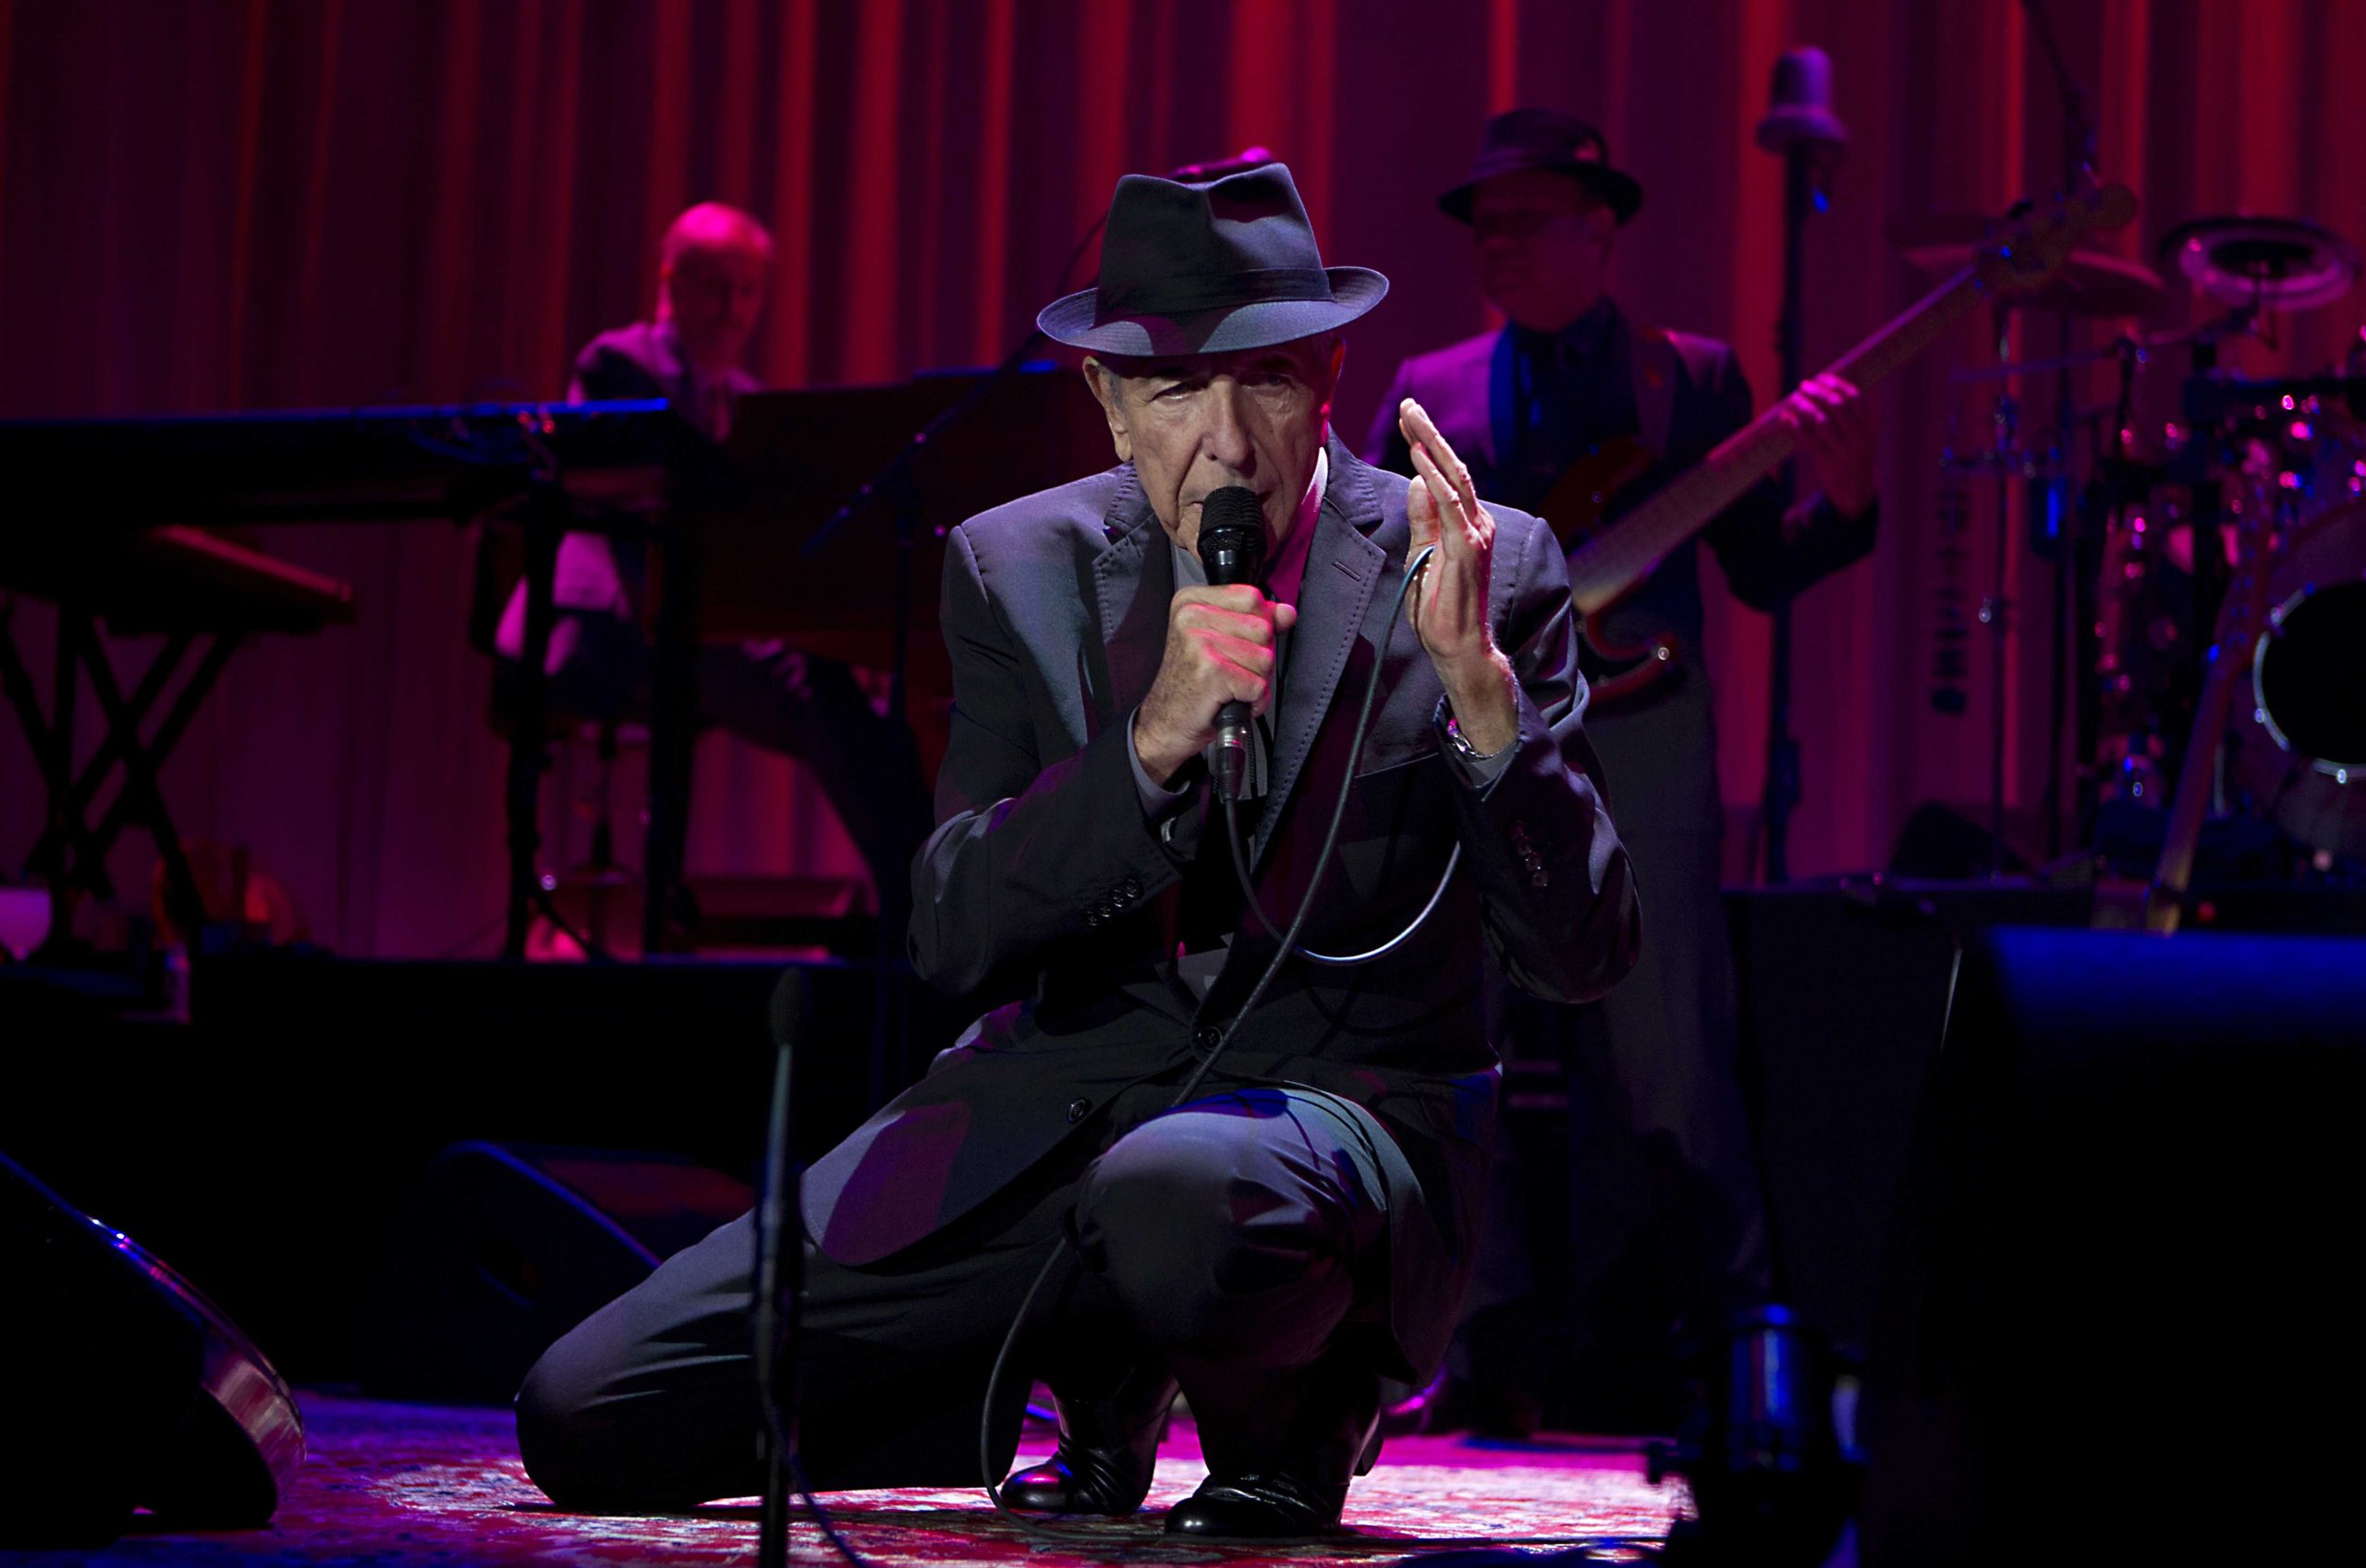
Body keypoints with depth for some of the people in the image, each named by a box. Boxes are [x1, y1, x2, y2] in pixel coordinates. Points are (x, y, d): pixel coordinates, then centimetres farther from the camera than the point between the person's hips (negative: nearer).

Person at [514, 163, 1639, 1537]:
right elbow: (956, 938, -3)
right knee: (583, 1420, -6)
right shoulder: (1019, 569, 5)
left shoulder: (1488, 571, -2)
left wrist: (1479, 683, -22)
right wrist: (1154, 740, -18)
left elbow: (1585, 955, -7)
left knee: (1171, 1197, -43)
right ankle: (1099, 1381, 13)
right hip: (1055, 1101, 4)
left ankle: (1288, 1418, -6)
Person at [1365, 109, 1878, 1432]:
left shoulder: (1696, 376, 11)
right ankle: (1505, 1353, 7)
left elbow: (1762, 572, 5)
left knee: (1666, 1066, -5)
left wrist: (1838, 494, -13)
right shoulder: (1430, 392, 16)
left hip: (1638, 735, -2)